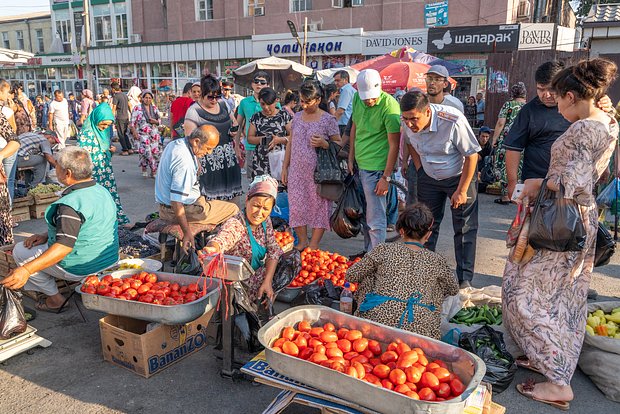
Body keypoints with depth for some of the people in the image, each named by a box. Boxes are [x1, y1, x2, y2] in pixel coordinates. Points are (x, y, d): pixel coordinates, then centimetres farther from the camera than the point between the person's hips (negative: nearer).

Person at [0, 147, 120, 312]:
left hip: (81, 267, -9)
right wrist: (47, 235, 8)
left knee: (19, 250, 8)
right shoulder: (102, 191, 1)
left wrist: (26, 270, -35)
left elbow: (65, 246, -32)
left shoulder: (71, 203, -27)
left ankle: (55, 299, 8)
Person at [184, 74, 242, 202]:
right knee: (211, 198, -5)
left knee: (232, 195, 7)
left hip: (229, 158, 6)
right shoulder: (194, 111, -8)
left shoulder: (224, 105, 11)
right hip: (208, 161, -5)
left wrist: (237, 148, 14)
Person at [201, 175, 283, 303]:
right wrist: (212, 248, -72)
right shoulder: (234, 225, -26)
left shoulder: (265, 221, -5)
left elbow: (273, 251, -2)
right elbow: (221, 239, -47)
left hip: (256, 275, 6)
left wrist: (267, 282, -14)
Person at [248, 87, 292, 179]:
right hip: (260, 161, 2)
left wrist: (280, 139, -16)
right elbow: (249, 138, 12)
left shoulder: (284, 115, 3)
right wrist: (260, 139, -8)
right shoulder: (256, 117, 11)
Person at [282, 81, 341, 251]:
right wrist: (285, 167, 12)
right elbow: (290, 144, 15)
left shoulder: (328, 120, -5)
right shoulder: (297, 117, 10)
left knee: (318, 207, 0)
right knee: (296, 206, 5)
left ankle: (313, 246, 9)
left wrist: (324, 144, -21)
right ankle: (302, 241, 21)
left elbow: (339, 144, -1)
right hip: (297, 172, 5)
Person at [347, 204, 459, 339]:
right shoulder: (436, 260, 9)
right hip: (419, 329, 1)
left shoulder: (384, 250, 4)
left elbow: (351, 275, 12)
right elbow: (453, 289, 27)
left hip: (378, 321, 0)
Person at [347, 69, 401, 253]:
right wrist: (351, 158, 14)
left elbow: (394, 144, -15)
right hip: (360, 164, 7)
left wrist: (386, 177, -16)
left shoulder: (389, 106, -17)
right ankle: (367, 253, 31)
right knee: (365, 214, 17)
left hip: (375, 167, -7)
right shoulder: (357, 98, 4)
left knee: (375, 219, -2)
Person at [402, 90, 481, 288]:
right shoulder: (408, 123, -17)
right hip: (429, 177, 4)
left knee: (465, 229, -2)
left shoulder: (453, 121, -31)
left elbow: (472, 155, -21)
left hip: (459, 177, -4)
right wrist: (419, 170, 3)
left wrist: (461, 191, -18)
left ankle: (464, 279, 8)